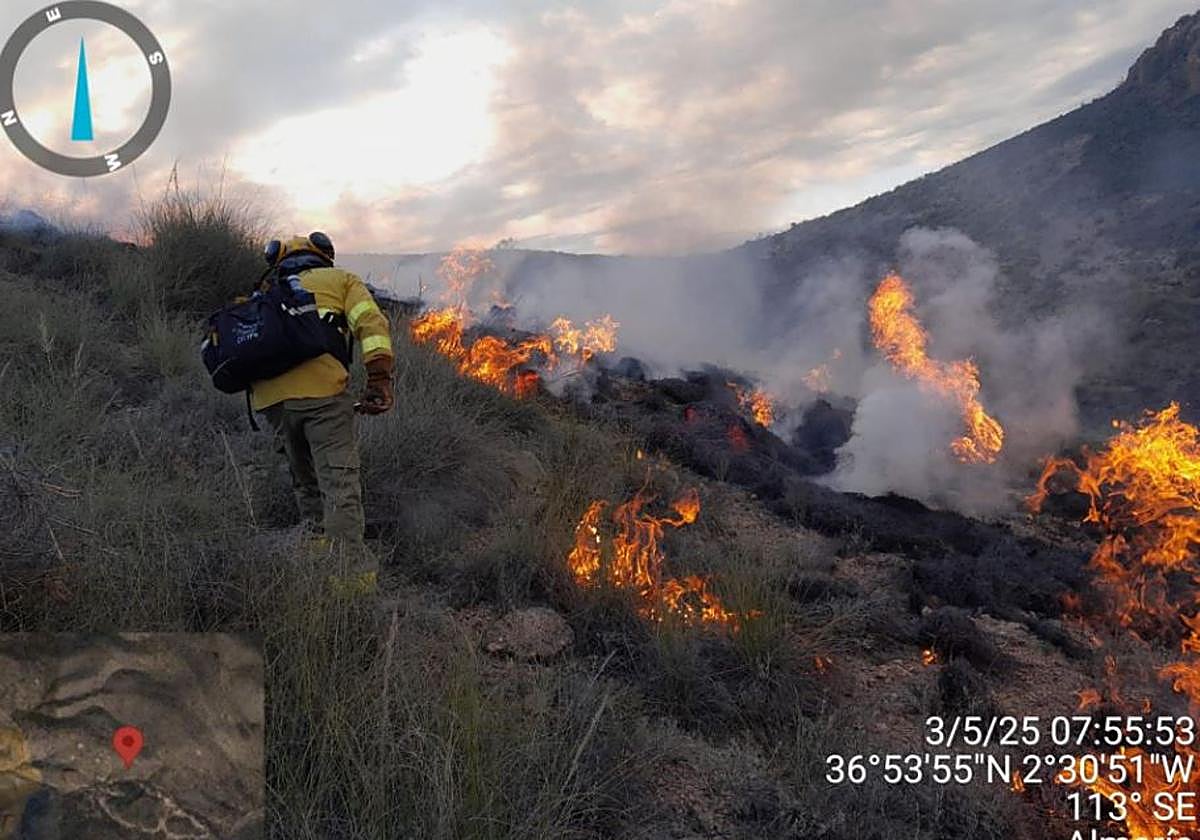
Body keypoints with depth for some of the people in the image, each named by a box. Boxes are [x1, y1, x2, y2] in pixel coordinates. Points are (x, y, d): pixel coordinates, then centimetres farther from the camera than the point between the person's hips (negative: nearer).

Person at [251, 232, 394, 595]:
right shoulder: (340, 279, 21)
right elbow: (371, 321, 3)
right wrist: (380, 380, -5)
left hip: (269, 396, 4)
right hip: (321, 390, -4)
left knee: (306, 483, 21)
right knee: (340, 484, -8)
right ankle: (351, 573, -16)